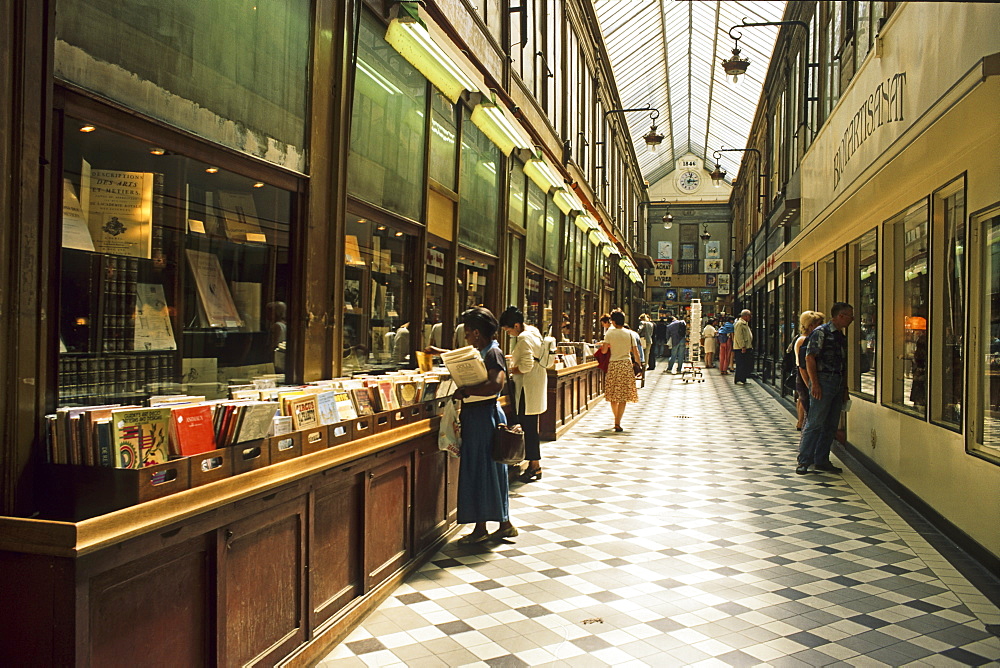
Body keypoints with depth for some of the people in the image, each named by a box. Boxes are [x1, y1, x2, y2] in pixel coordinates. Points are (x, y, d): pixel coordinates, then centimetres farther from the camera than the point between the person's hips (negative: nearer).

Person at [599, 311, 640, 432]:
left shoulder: (610, 333, -3)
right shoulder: (629, 333, 2)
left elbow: (604, 350, -5)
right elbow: (635, 352, 1)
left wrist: (603, 345, 17)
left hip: (613, 365, -1)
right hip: (627, 364, 1)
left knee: (613, 396, 13)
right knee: (623, 397, 1)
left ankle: (617, 420, 23)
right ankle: (617, 423, -6)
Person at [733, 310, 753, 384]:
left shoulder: (745, 324, 20)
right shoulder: (739, 323, -14)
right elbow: (739, 336, -20)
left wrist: (750, 346, 21)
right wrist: (743, 347, -23)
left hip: (747, 348, 10)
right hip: (741, 348, -10)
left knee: (747, 365, 11)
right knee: (741, 365, -7)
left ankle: (743, 379, 17)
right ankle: (737, 380, -2)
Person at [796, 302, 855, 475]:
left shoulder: (842, 336, 17)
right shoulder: (821, 332, -7)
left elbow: (844, 364, 21)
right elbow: (810, 358, -13)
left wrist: (845, 388, 16)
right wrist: (815, 383, -18)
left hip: (838, 384, 8)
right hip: (823, 381, -8)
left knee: (831, 425, 9)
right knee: (815, 423, -7)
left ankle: (821, 461, 17)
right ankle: (804, 461, -1)